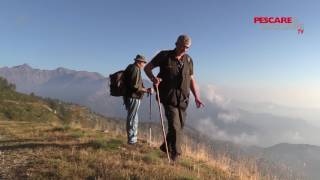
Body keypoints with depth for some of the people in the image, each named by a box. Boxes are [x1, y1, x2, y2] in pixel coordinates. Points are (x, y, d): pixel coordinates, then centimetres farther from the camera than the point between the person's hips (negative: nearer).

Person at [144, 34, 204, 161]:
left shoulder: (188, 60, 9)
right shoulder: (164, 56, -3)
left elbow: (191, 80, 13)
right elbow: (147, 68, 1)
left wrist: (197, 98, 5)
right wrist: (153, 78, -19)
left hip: (183, 99, 5)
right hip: (169, 98, -5)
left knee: (179, 126, 12)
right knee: (175, 126, -11)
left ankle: (166, 147, 34)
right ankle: (175, 155, 4)